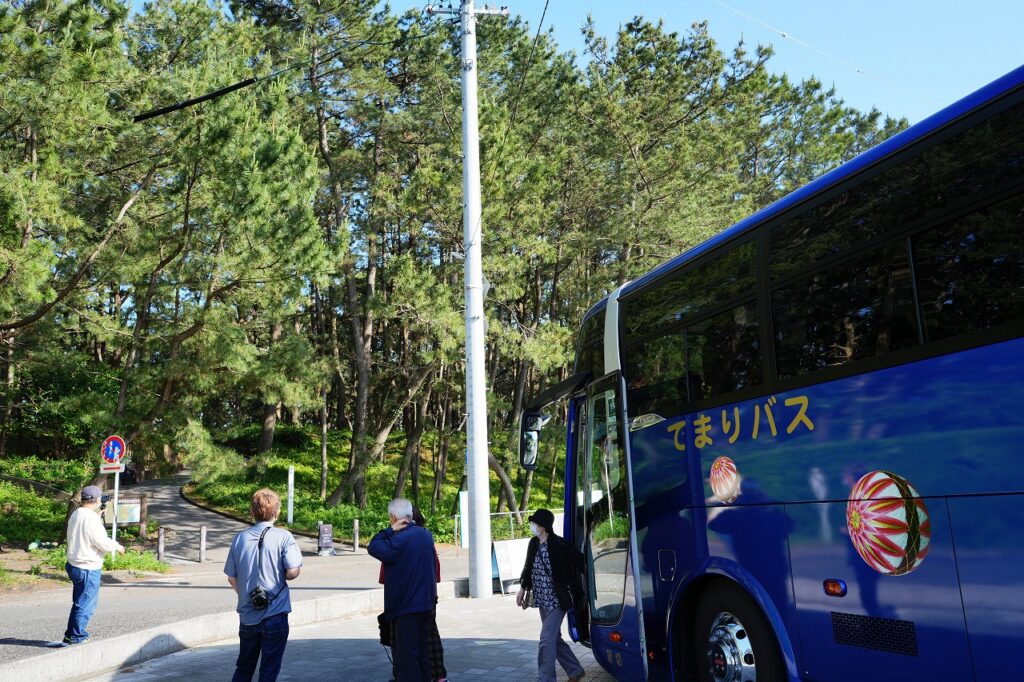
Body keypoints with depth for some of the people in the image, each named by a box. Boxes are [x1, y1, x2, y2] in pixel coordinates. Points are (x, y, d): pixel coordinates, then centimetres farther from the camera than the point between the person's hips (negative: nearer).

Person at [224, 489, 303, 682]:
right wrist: (281, 575, 5)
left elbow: (232, 578, 5)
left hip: (247, 616, 4)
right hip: (275, 615, -4)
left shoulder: (240, 538, 1)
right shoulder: (283, 537, -11)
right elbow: (292, 572, -18)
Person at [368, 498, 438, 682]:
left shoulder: (400, 539, -21)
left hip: (406, 607, -8)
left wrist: (390, 529, -15)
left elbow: (373, 548, -22)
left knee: (407, 657, -1)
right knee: (422, 654, 17)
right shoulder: (426, 534, 7)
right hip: (426, 604, 8)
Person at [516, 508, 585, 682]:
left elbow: (577, 563, -8)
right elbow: (528, 567, 15)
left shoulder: (559, 545, -17)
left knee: (546, 641, -8)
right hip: (542, 601, 7)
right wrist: (522, 588, 16)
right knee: (555, 639, 16)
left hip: (556, 600, -7)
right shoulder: (534, 543, 3)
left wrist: (569, 585, -2)